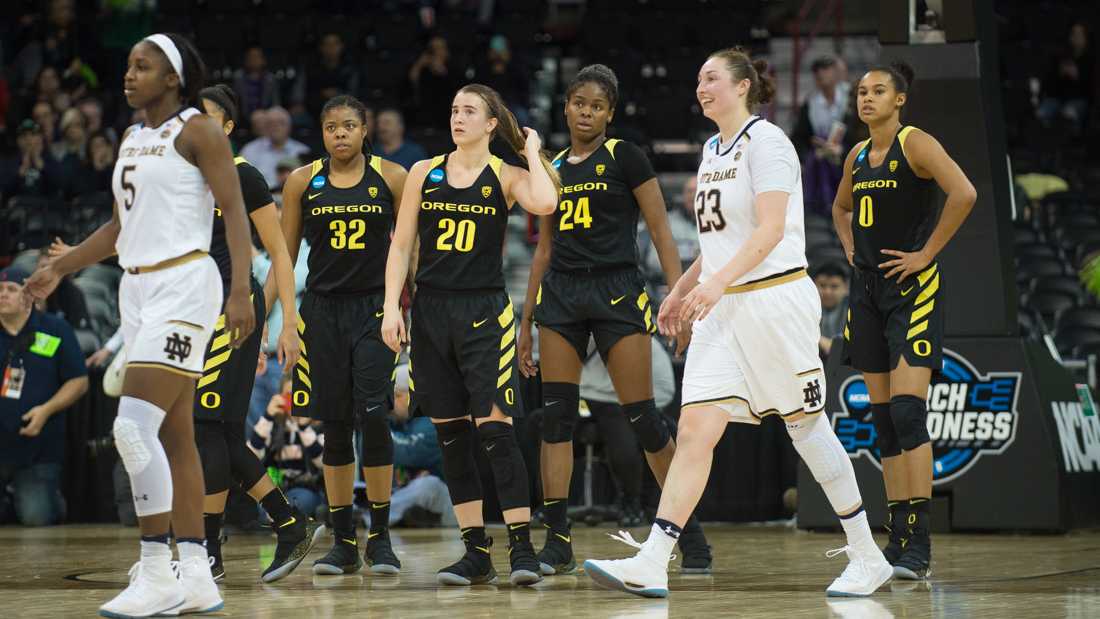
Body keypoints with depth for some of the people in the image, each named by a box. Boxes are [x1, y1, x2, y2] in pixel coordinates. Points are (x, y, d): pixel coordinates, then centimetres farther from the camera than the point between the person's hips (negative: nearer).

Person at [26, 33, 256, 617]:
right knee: (173, 435, 7)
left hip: (184, 286, -9)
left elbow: (235, 212, -13)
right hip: (138, 289, 9)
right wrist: (59, 268, 21)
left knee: (134, 426, -17)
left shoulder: (197, 131, -7)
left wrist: (241, 290, -23)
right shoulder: (132, 138, 18)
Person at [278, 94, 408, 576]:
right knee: (335, 425, 3)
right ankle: (343, 543, 9)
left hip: (375, 307, -2)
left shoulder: (390, 177, 1)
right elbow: (285, 253, 9)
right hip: (323, 310, 2)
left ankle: (380, 538, -2)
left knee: (372, 417, -13)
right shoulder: (302, 182, 5)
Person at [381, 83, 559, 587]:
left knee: (495, 428, -12)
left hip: (484, 311, -3)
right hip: (431, 309, 4)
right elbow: (401, 245, 9)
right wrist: (391, 307, 0)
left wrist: (532, 152, -7)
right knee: (450, 435, 4)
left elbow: (545, 204, -22)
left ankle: (522, 547, -9)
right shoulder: (424, 173, 9)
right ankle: (476, 552, 9)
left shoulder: (505, 176, 0)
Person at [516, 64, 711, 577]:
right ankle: (557, 542, -1)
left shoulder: (624, 157, -1)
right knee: (556, 414, -4)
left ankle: (690, 532, 8)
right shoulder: (553, 168, 14)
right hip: (560, 294, 5)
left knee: (642, 418, -6)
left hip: (617, 292, -5)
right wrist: (525, 322, 17)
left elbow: (661, 232, -4)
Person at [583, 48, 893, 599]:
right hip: (723, 307, 7)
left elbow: (771, 228, -19)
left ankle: (869, 558, 13)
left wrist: (717, 281, -29)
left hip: (774, 300, -7)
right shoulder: (712, 150, 16)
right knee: (694, 432, -4)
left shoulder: (765, 141, -9)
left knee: (807, 428, 1)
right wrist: (681, 290, 25)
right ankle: (651, 565, -12)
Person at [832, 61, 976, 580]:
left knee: (907, 410, -16)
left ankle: (918, 543, -16)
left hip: (912, 288, -8)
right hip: (868, 288, 8)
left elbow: (964, 194, -23)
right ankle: (898, 536, 12)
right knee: (882, 416, 7)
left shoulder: (916, 144, -9)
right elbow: (841, 208, 33)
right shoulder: (857, 156, 13)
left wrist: (926, 252, -18)